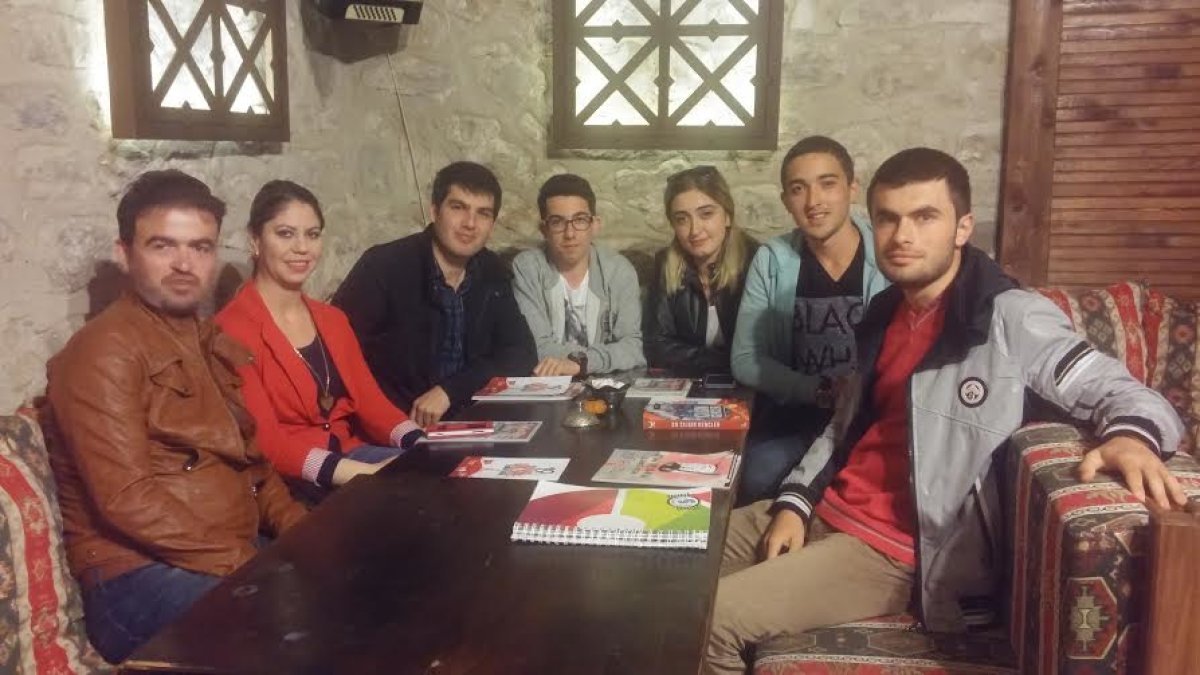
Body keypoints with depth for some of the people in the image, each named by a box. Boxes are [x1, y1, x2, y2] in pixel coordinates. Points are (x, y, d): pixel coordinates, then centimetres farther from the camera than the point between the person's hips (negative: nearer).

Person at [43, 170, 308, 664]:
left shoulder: (214, 345, 16)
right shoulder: (104, 352, -11)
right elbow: (127, 500, -20)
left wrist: (300, 528, 2)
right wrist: (247, 565, -22)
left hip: (239, 556, 9)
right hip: (139, 574, -8)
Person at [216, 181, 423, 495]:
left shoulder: (333, 319, 15)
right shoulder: (232, 329, -10)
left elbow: (369, 399, 7)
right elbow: (264, 441, -17)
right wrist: (361, 473, -30)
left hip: (350, 452, 7)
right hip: (286, 480, -7)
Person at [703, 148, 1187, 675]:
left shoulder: (1011, 320, -14)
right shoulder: (885, 313, 10)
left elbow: (1122, 392, -16)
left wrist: (1131, 435, -40)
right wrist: (794, 502, 5)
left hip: (894, 548, -8)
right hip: (825, 511, 8)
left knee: (711, 622, -17)